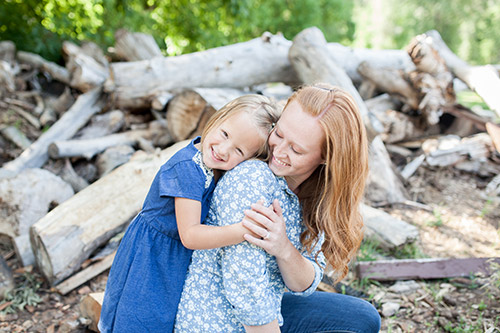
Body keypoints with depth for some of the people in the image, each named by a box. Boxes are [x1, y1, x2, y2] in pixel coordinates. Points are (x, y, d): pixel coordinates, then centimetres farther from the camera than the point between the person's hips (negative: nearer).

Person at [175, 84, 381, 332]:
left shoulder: (317, 193, -5)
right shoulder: (252, 179, -28)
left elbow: (304, 285, -8)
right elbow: (245, 289, -27)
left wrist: (284, 250, -28)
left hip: (262, 312, 7)